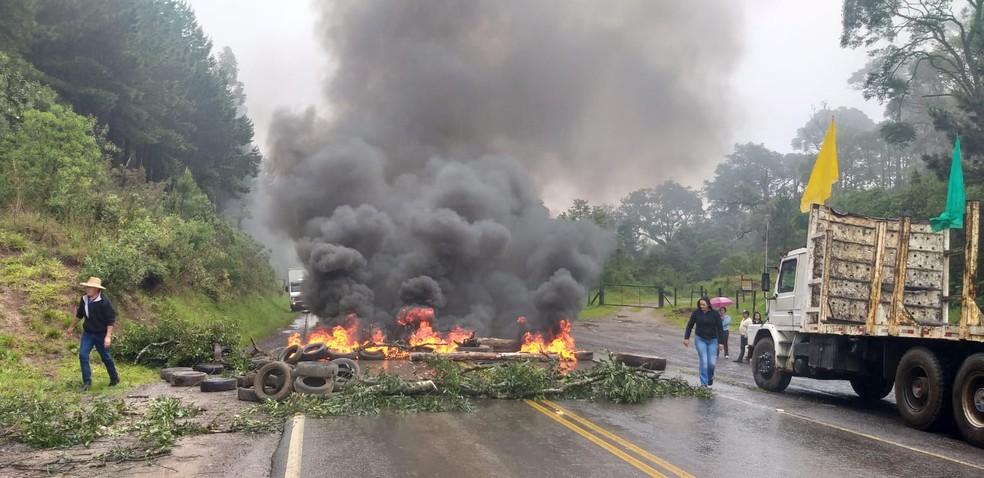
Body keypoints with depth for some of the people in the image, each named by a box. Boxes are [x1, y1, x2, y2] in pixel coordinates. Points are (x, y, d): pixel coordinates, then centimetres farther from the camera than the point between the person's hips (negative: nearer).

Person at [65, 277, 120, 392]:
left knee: (105, 357, 8)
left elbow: (111, 319, -20)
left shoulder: (104, 301, -22)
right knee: (83, 355, -5)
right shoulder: (84, 299, -3)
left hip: (101, 334, -5)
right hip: (87, 333, 5)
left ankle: (114, 378, 28)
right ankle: (87, 382, 3)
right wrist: (71, 327, 23)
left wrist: (108, 336, -25)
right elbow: (79, 314, 15)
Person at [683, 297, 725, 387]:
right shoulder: (696, 312, -5)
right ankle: (704, 383, -2)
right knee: (704, 361, -9)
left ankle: (710, 376, 31)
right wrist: (686, 338, 2)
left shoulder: (715, 314, -7)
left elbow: (720, 328, -3)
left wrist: (720, 342, -7)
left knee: (712, 362, -2)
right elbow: (690, 325, 4)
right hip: (700, 339, 0)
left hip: (712, 340, 0)